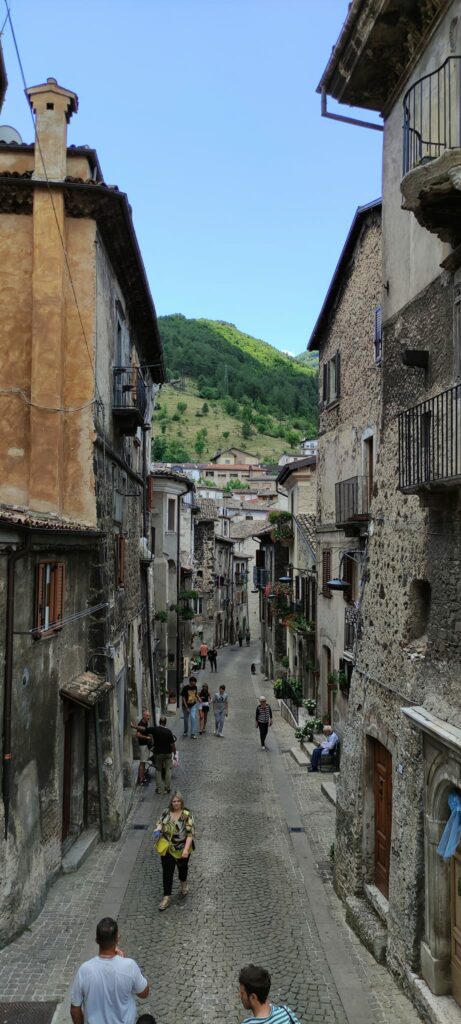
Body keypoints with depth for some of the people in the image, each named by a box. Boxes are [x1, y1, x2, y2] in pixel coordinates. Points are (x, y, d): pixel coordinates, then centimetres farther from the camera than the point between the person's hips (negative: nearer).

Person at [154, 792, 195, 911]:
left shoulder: (186, 815, -20)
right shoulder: (166, 812, -6)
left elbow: (190, 833, -21)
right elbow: (160, 823, 11)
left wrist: (186, 849, -29)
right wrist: (158, 829, -13)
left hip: (182, 849, -2)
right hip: (167, 848, 2)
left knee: (182, 867, 22)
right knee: (167, 872, 1)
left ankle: (184, 883, 52)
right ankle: (167, 897, 11)